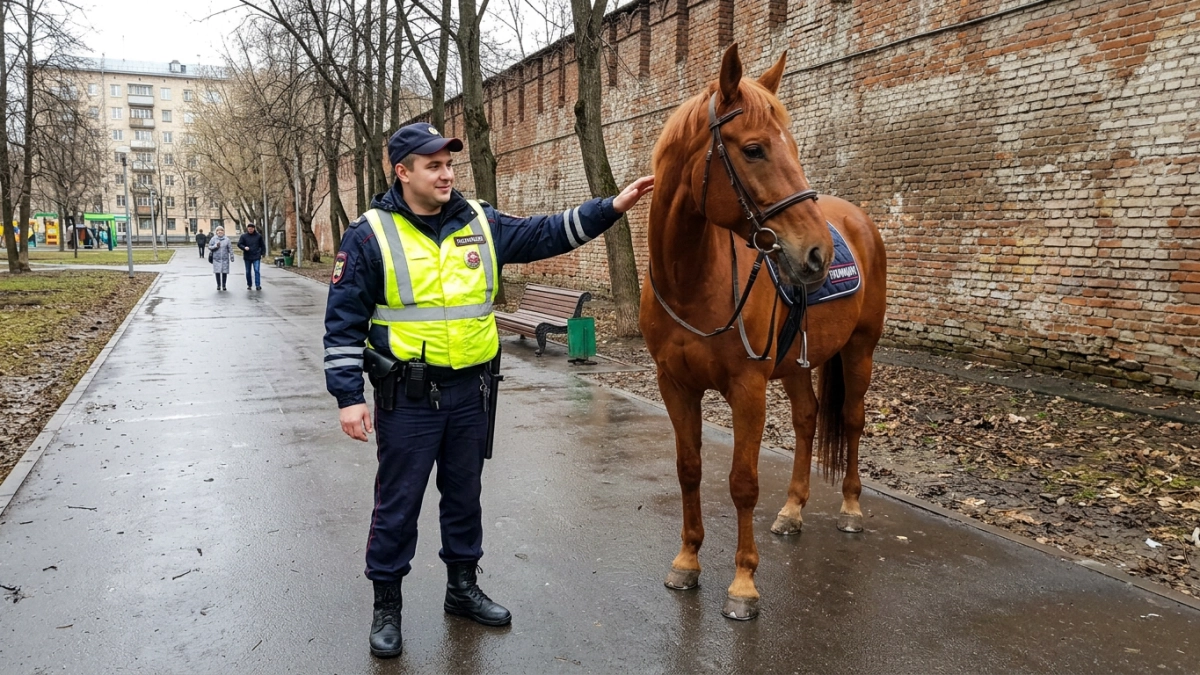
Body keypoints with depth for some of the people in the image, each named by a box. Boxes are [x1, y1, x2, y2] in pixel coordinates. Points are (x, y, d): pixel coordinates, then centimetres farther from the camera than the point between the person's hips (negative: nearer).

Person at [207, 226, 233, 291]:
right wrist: (215, 246, -13)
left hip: (225, 259, 0)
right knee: (217, 272, 0)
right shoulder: (213, 239, 3)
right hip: (216, 259, 0)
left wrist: (231, 256, -5)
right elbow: (209, 247, 4)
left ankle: (224, 285, 14)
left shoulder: (227, 239, 3)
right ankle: (218, 285, 13)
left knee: (224, 272, 2)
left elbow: (230, 248, 1)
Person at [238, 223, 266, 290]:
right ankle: (249, 285, 21)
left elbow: (262, 245, 10)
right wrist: (244, 247, -18)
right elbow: (239, 244, 1)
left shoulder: (258, 236, 3)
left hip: (256, 257, -1)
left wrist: (263, 253, 4)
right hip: (247, 257, 1)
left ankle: (258, 285, -11)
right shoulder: (243, 236, 1)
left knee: (257, 270, -11)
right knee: (248, 272, 9)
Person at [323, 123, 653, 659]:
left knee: (464, 494, 17)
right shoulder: (370, 235, -8)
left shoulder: (480, 224, 4)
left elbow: (546, 235, 5)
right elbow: (343, 323, -7)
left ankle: (462, 587, 36)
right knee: (398, 504, 7)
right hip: (407, 396, -4)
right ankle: (386, 605, 26)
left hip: (470, 390, 4)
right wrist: (349, 396, -12)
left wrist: (611, 208, -5)